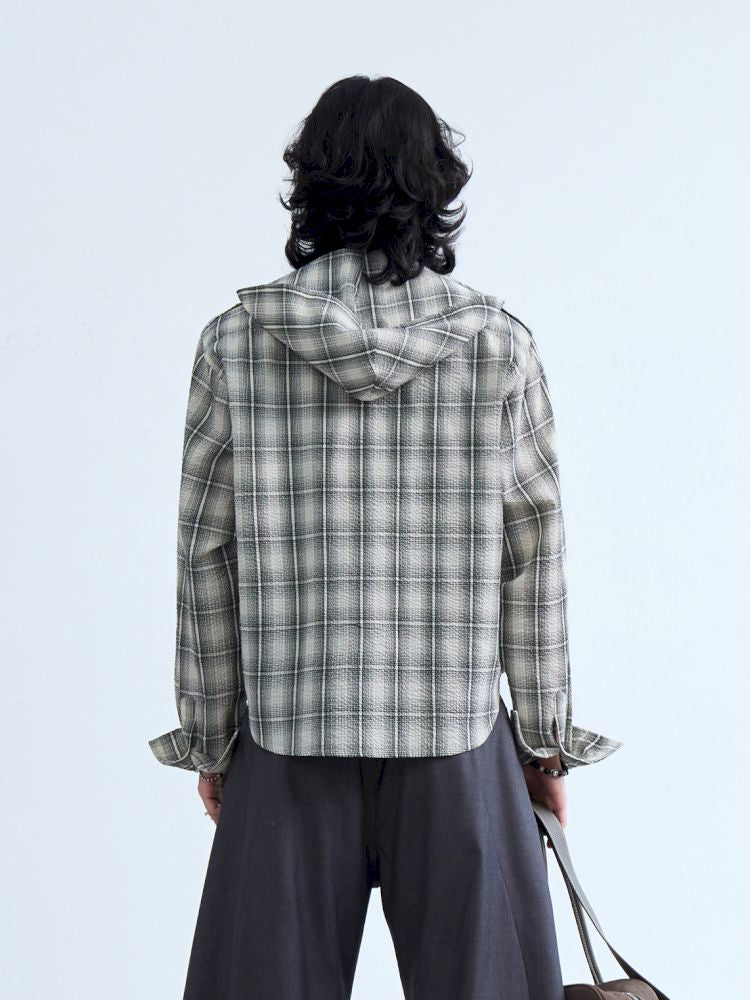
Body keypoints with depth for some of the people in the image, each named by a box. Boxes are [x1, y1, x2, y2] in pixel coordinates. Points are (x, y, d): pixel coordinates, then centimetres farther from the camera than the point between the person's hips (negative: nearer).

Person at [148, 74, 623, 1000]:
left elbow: (207, 556, 0)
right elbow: (534, 557, 0)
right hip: (457, 743, 0)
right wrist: (548, 739, 10)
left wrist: (208, 738, 10)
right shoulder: (500, 344, -4)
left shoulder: (235, 342, -4)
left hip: (290, 740, 1)